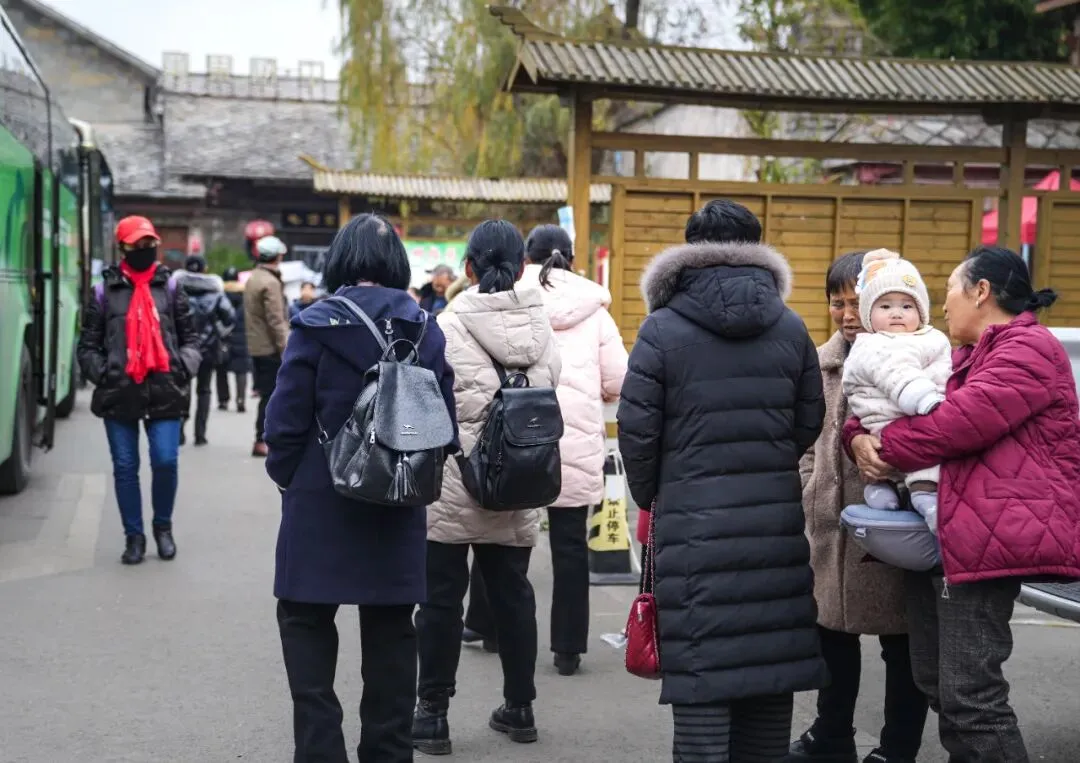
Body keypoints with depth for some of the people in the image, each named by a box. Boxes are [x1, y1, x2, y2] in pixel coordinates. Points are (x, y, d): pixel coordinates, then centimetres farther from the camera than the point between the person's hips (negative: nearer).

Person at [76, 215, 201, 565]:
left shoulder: (170, 287, 10)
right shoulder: (105, 290, 5)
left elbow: (190, 337, 14)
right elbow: (88, 344, 8)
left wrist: (184, 366, -3)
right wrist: (101, 374, -7)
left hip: (164, 391, 0)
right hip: (119, 393, 0)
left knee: (166, 461, -8)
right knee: (125, 468, 5)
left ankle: (163, 526, 16)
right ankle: (134, 535, 18)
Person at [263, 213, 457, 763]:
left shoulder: (316, 325, -10)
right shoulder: (425, 330, -1)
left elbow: (285, 421, -9)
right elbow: (444, 426, 0)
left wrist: (286, 477, 7)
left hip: (321, 507, -3)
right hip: (398, 512, 3)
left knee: (307, 626, 9)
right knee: (390, 635, 13)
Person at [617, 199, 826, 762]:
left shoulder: (663, 329, -6)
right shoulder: (791, 327, 5)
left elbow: (636, 428, -6)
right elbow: (810, 421, 8)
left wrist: (649, 495, 10)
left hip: (694, 524, -3)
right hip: (776, 520, 4)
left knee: (701, 672, -1)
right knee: (770, 662, 12)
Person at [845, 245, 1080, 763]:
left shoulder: (1028, 349, -7)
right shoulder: (962, 358, 25)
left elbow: (962, 420, -20)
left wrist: (886, 450, -9)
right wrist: (860, 438, -3)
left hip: (986, 538, -10)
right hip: (939, 536, 10)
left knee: (969, 695, -12)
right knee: (936, 683, 13)